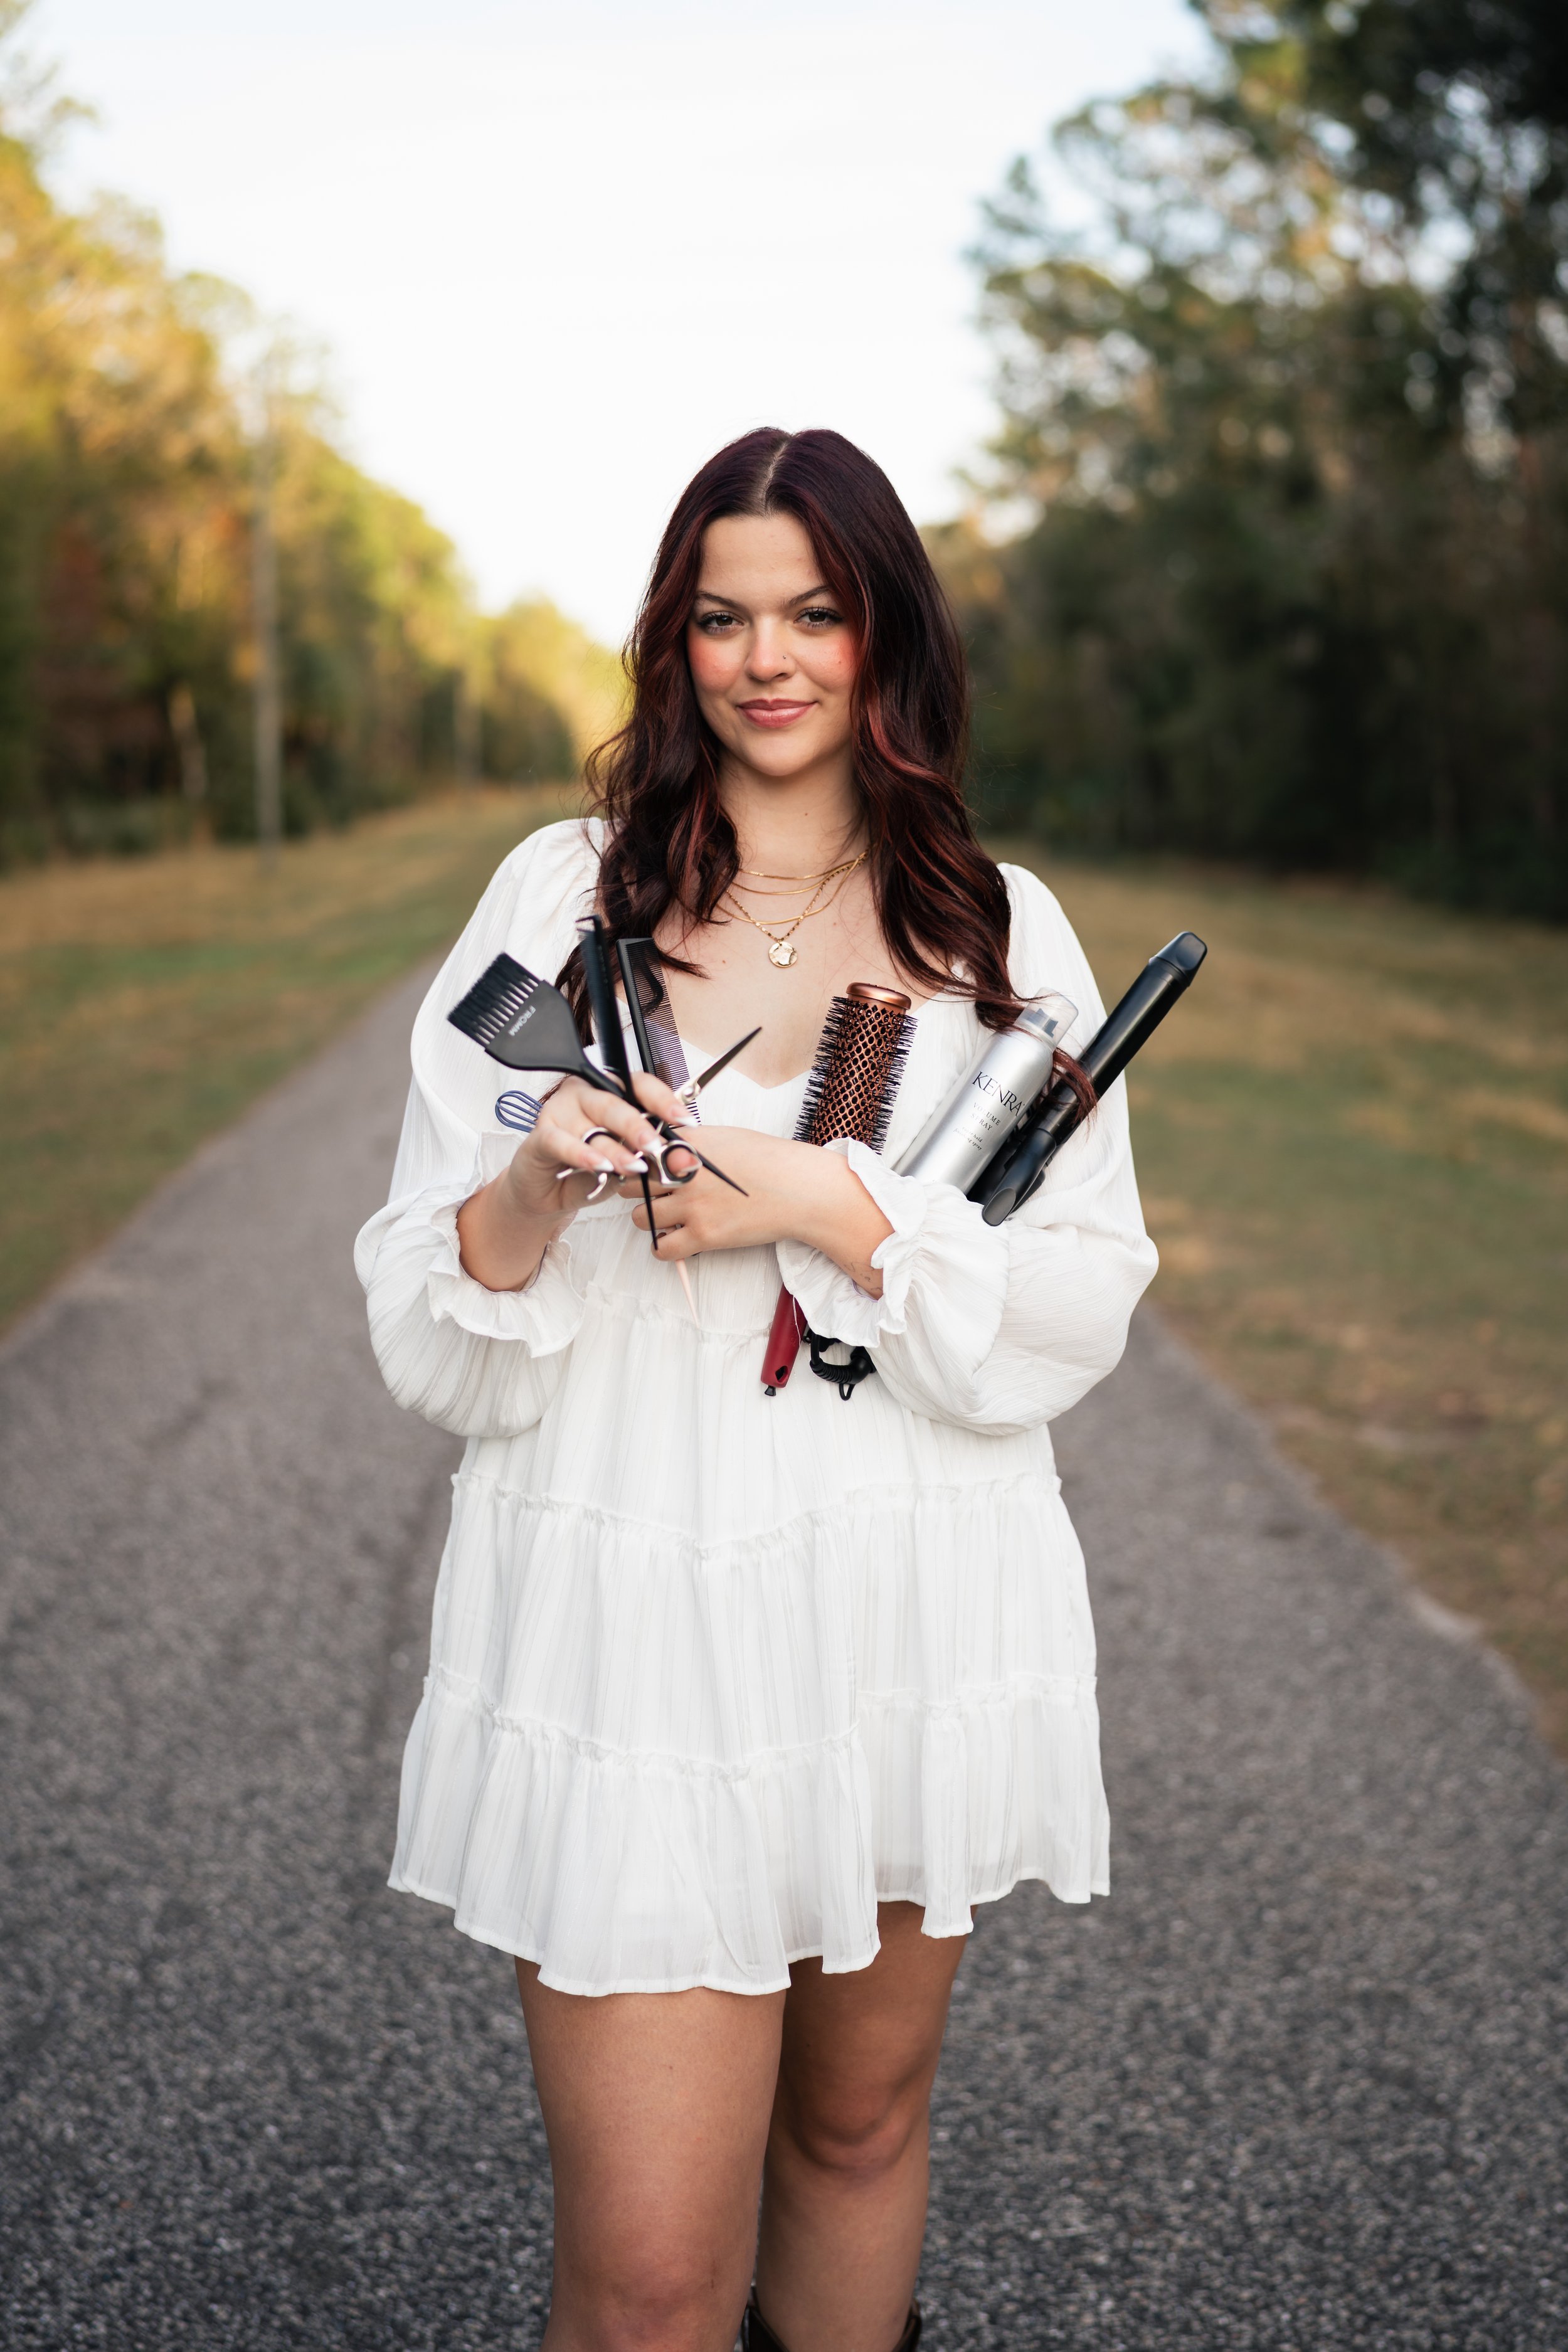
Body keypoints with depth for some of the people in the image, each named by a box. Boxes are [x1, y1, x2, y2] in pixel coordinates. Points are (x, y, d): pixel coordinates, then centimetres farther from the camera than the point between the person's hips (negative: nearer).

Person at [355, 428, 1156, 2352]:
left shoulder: (1000, 932, 5)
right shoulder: (564, 896, 1)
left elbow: (1081, 1307, -3)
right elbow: (427, 1335, 0)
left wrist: (824, 1204, -15)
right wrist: (533, 1192, -21)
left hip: (911, 1608, 2)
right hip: (632, 1614, -2)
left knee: (861, 2116, 19)